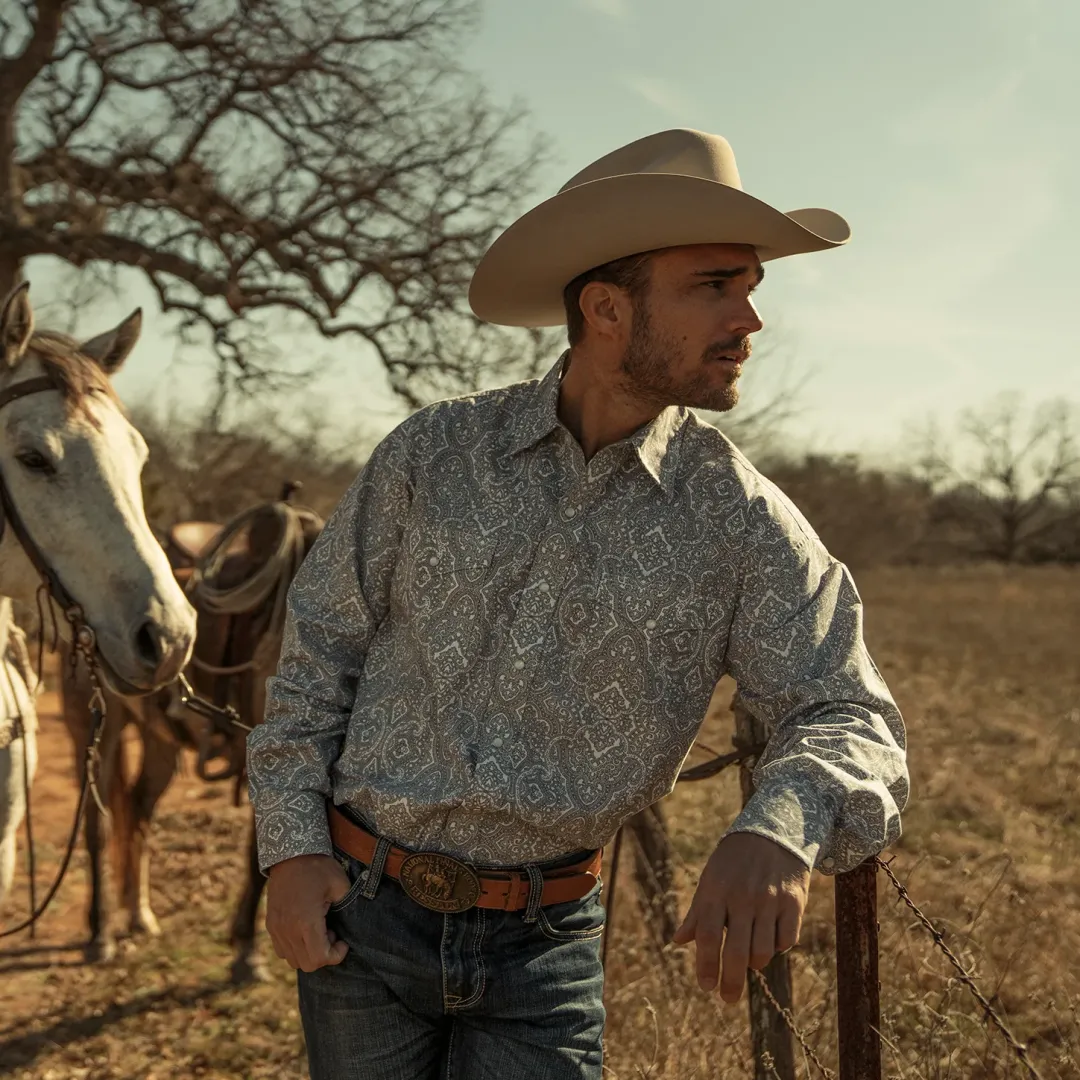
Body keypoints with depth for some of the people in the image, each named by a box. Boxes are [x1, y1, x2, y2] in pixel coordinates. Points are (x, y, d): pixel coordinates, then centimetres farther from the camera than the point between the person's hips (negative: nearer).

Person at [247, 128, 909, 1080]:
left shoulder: (742, 523, -8)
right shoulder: (430, 455, -6)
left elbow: (849, 720, -12)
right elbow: (319, 652, 1)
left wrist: (780, 828, -34)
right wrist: (291, 848, -4)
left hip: (547, 941, 0)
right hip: (361, 909, 1)